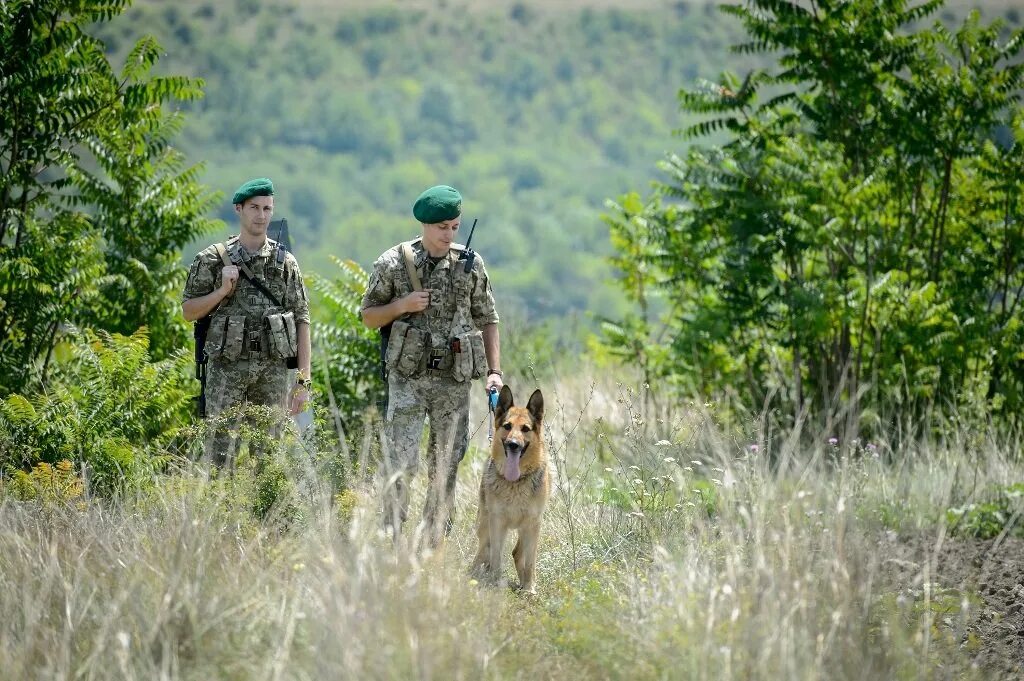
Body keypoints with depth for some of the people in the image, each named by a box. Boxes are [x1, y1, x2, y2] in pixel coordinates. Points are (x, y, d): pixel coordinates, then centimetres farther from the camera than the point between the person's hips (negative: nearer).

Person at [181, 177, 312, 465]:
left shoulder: (285, 262, 7)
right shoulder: (213, 259, 4)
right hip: (227, 369, -1)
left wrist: (303, 381, 0)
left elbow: (302, 321, 6)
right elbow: (189, 311, 7)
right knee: (220, 455, -5)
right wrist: (223, 290, -10)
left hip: (274, 369, 1)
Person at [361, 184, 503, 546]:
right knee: (401, 463, -10)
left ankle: (433, 545, 12)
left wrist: (494, 371, 1)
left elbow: (487, 320, 10)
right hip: (407, 377, -2)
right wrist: (402, 305, -11)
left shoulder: (471, 265, 5)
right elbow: (369, 317, 7)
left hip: (455, 380, 2)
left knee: (445, 466, 5)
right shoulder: (393, 262, -1)